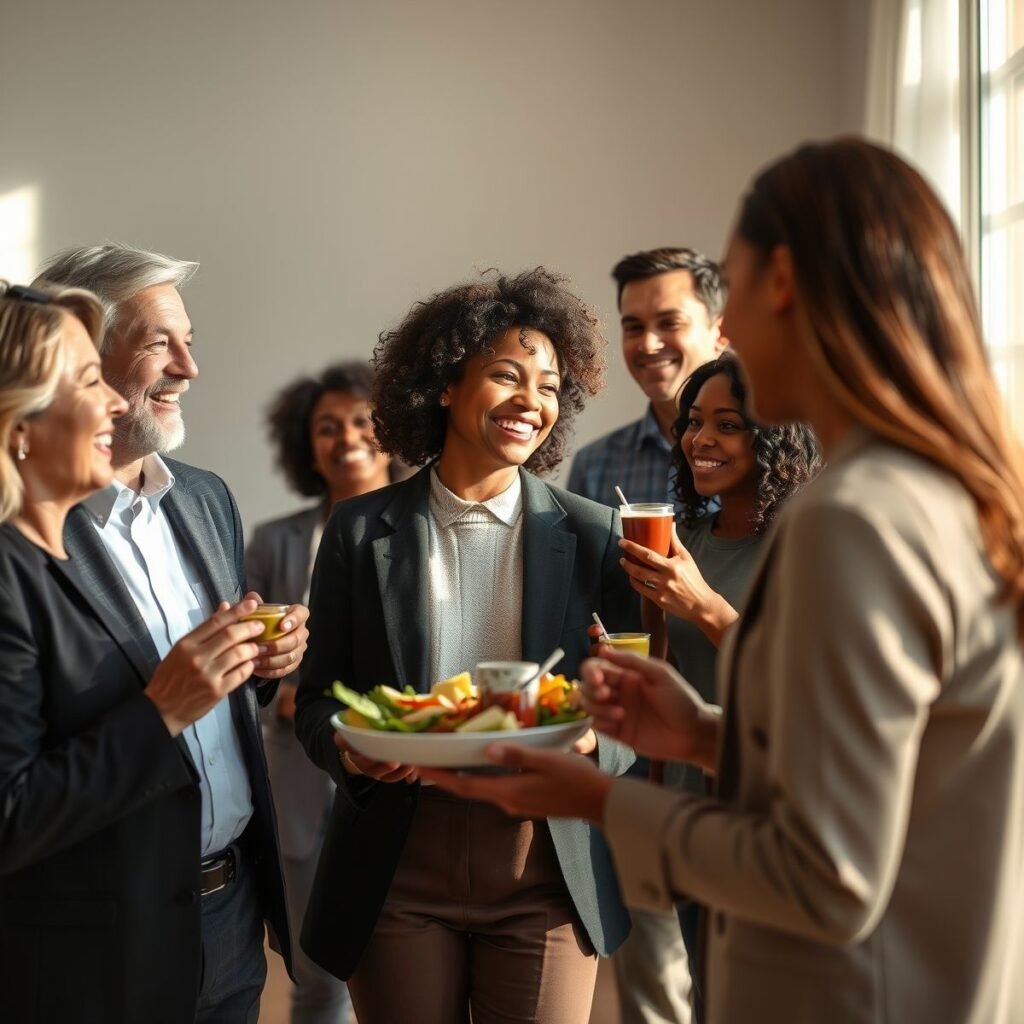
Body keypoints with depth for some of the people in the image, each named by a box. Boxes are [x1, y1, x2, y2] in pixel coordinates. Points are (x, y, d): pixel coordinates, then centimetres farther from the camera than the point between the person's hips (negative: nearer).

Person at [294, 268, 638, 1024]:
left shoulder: (593, 535, 2)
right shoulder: (361, 529, 1)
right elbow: (317, 697, 6)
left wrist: (591, 743, -18)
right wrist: (348, 748, -16)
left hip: (546, 872, 0)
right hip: (398, 873, 0)